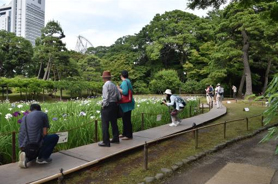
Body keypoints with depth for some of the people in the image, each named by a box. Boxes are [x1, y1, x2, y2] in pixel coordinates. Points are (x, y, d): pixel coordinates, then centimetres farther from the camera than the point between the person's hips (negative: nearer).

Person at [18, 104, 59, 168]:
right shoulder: (43, 114, 7)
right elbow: (45, 133, 0)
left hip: (23, 146, 7)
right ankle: (42, 158, 11)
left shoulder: (25, 117, 23)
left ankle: (27, 156, 6)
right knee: (55, 137, 18)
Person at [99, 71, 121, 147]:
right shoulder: (114, 85, 11)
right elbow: (119, 97, 9)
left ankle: (106, 142, 1)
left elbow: (106, 97, -19)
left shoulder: (106, 85, -12)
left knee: (105, 124, -2)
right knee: (114, 123, 18)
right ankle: (115, 139, 28)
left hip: (107, 106, -8)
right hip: (114, 105, 8)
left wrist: (103, 105, -8)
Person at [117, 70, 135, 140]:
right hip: (126, 103, 10)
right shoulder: (128, 81, 14)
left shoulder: (124, 82, -16)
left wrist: (118, 89, -13)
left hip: (127, 104, -10)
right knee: (125, 119, 17)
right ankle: (125, 133, 28)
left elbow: (125, 92, -25)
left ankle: (129, 135, 4)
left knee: (127, 119, -4)